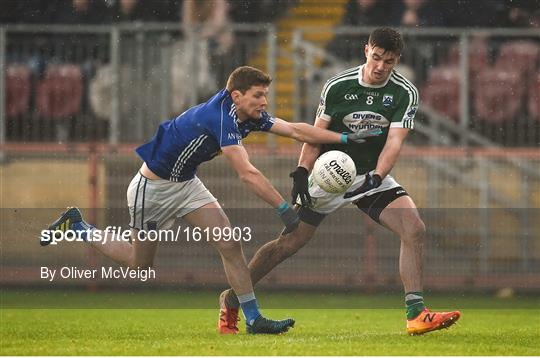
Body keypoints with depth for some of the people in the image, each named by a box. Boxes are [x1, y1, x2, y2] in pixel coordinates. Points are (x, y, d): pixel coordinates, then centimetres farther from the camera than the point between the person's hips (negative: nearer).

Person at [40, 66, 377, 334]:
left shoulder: (250, 116, -8)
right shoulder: (221, 117, -33)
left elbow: (296, 130, -5)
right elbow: (248, 174, -37)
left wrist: (345, 138, -12)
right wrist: (285, 209, -37)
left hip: (186, 183, 8)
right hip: (153, 186, -8)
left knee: (230, 245, -6)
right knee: (139, 263, 9)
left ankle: (254, 318, -3)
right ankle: (76, 226, 25)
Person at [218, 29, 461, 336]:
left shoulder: (405, 94, -8)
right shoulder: (338, 86, -7)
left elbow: (394, 141, -17)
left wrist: (375, 178, -33)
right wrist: (302, 172, -17)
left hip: (373, 176, 1)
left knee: (415, 229, -21)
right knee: (290, 243, -3)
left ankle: (416, 314, -20)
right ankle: (230, 301, 13)